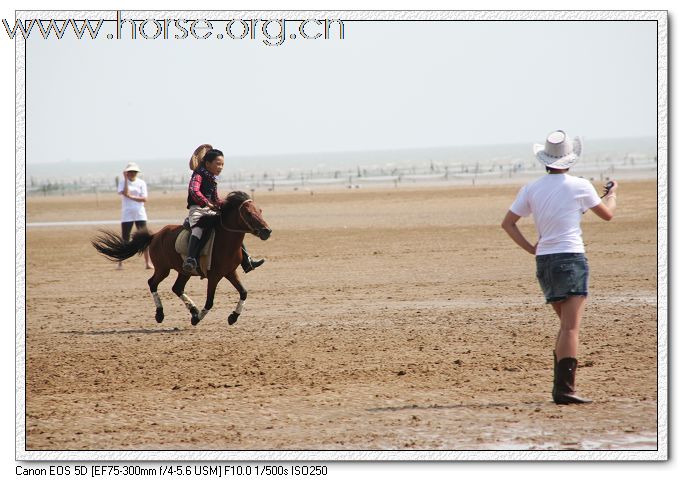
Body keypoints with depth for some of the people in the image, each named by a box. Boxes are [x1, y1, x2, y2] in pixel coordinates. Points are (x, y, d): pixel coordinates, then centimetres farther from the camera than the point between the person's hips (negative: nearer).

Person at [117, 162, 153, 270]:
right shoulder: (122, 182, 3)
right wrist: (126, 179, -13)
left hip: (140, 214, 1)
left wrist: (131, 196, -14)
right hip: (127, 214, -1)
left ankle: (148, 262, -2)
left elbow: (144, 199, -5)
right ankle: (120, 263, 8)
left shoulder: (141, 183, 4)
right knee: (125, 239, 0)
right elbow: (125, 193, -16)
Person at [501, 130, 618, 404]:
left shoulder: (532, 189, 7)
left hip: (544, 260, 6)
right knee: (571, 327, -11)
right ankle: (565, 389, -21)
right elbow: (607, 214, 11)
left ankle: (560, 385, 14)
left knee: (566, 325, 18)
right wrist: (612, 193, 31)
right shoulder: (580, 186, -4)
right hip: (571, 258, -6)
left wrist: (530, 248, 9)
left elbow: (507, 223, 8)